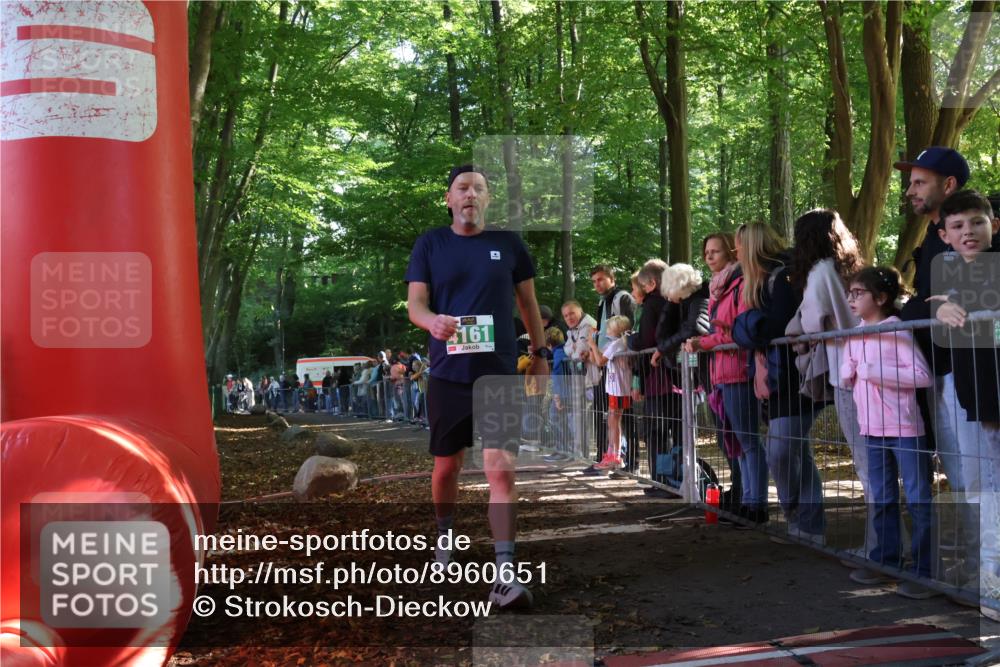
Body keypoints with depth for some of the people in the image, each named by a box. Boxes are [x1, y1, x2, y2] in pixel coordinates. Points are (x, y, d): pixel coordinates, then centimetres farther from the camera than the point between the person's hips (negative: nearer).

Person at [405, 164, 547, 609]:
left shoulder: (508, 244, 6)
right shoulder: (430, 244, 4)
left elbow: (527, 301, 15)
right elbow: (414, 303, -3)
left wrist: (540, 352, 14)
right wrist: (432, 321, -25)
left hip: (499, 375, -1)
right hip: (448, 374, 1)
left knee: (501, 470, -13)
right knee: (446, 467, 13)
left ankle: (505, 576, -13)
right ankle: (445, 539, 40)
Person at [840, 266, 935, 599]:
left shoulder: (897, 330, -11)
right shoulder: (854, 336, 10)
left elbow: (923, 375, -18)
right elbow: (846, 380, 18)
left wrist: (876, 371, -19)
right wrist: (846, 375, -5)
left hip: (904, 428, -8)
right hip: (872, 429, 8)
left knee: (918, 500, -3)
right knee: (882, 500, 15)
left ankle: (926, 571, 0)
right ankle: (886, 561, 25)